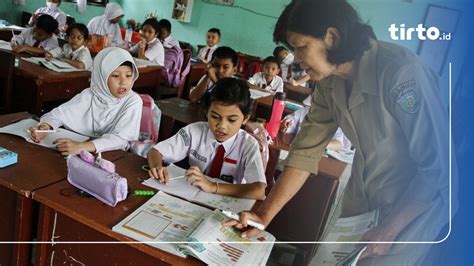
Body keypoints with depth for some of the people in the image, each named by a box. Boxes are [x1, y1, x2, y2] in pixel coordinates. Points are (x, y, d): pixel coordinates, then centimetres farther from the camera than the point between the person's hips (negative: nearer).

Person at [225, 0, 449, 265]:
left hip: (418, 198, -5)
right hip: (363, 193, 6)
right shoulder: (330, 81, -8)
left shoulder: (400, 71, -30)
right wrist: (264, 215, -13)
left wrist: (388, 230, -19)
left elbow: (439, 164, -26)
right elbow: (306, 151, -9)